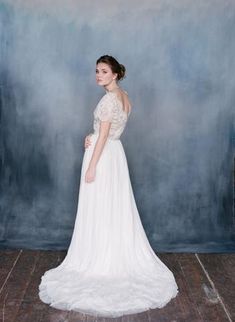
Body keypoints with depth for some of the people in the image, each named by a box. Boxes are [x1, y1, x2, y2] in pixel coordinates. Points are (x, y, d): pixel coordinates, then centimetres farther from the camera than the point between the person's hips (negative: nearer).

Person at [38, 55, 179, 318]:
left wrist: (92, 166, -18)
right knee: (116, 207, 14)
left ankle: (100, 259, 12)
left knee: (99, 209, 1)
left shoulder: (109, 99, -18)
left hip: (103, 155, -9)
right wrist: (92, 137, 0)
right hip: (116, 152, 9)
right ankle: (120, 257, 24)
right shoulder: (124, 97, 11)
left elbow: (103, 136, -20)